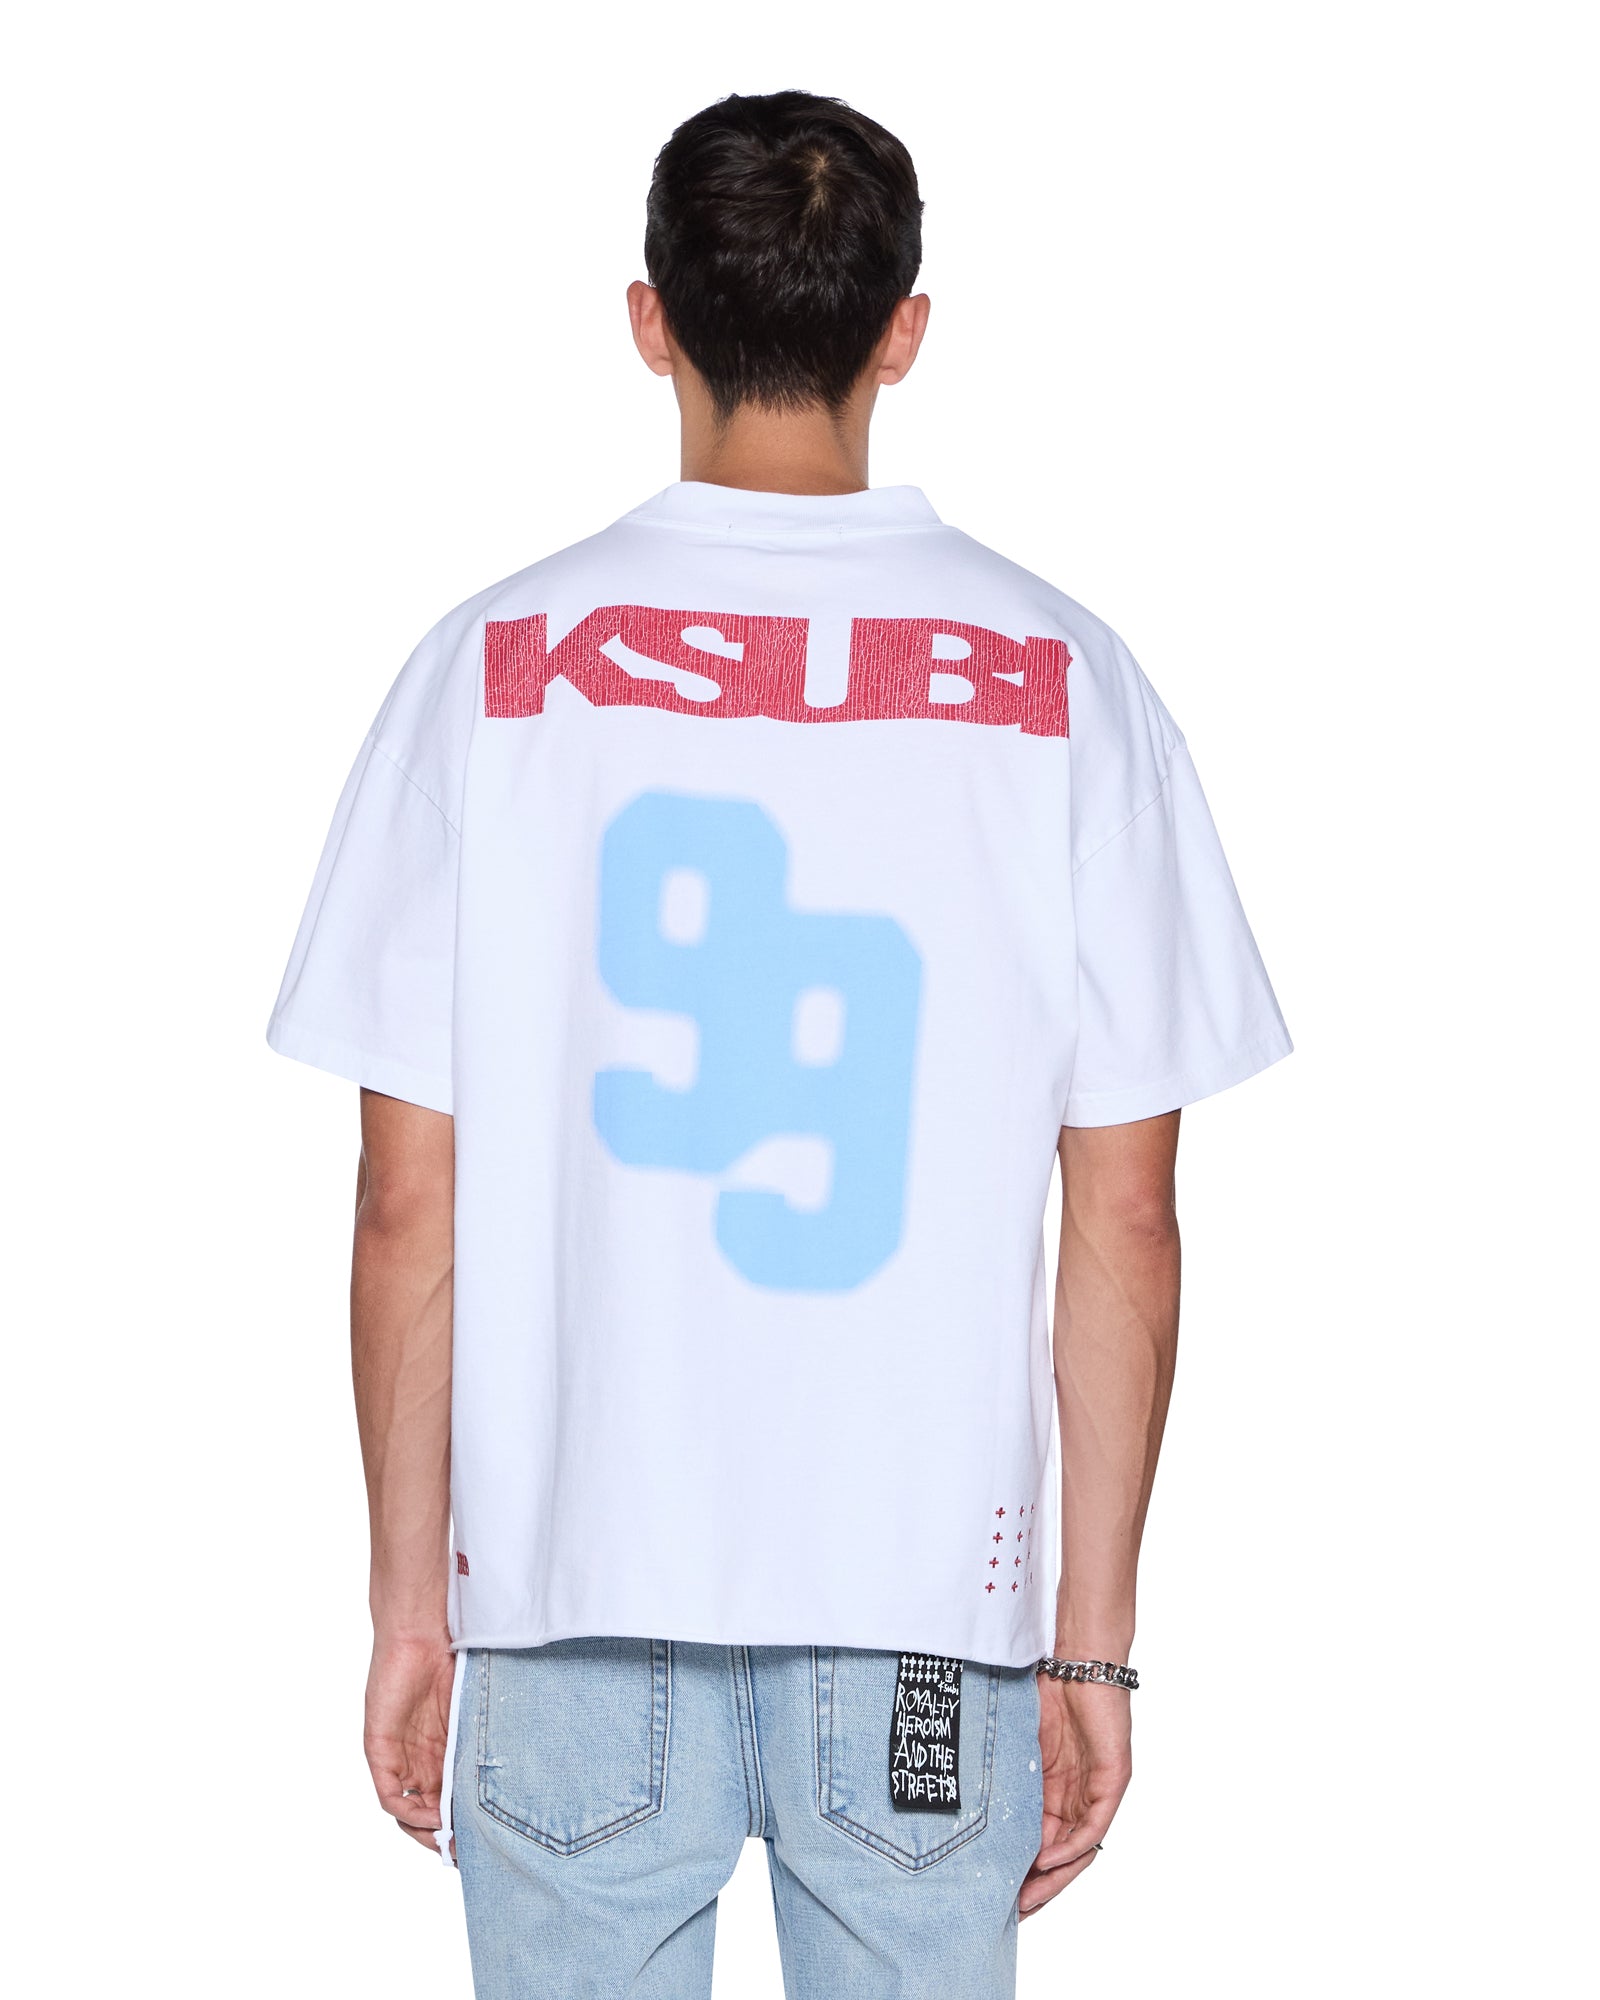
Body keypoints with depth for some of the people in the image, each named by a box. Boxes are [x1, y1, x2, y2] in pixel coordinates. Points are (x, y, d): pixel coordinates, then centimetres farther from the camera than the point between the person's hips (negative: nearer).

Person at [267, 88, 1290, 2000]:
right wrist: (1092, 1639, 5)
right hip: (929, 1600, 0)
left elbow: (408, 1211, -2)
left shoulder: (494, 670, -3)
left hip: (576, 1600, 0)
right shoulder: (1061, 680, -2)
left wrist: (410, 1600, 8)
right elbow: (1124, 1223, -3)